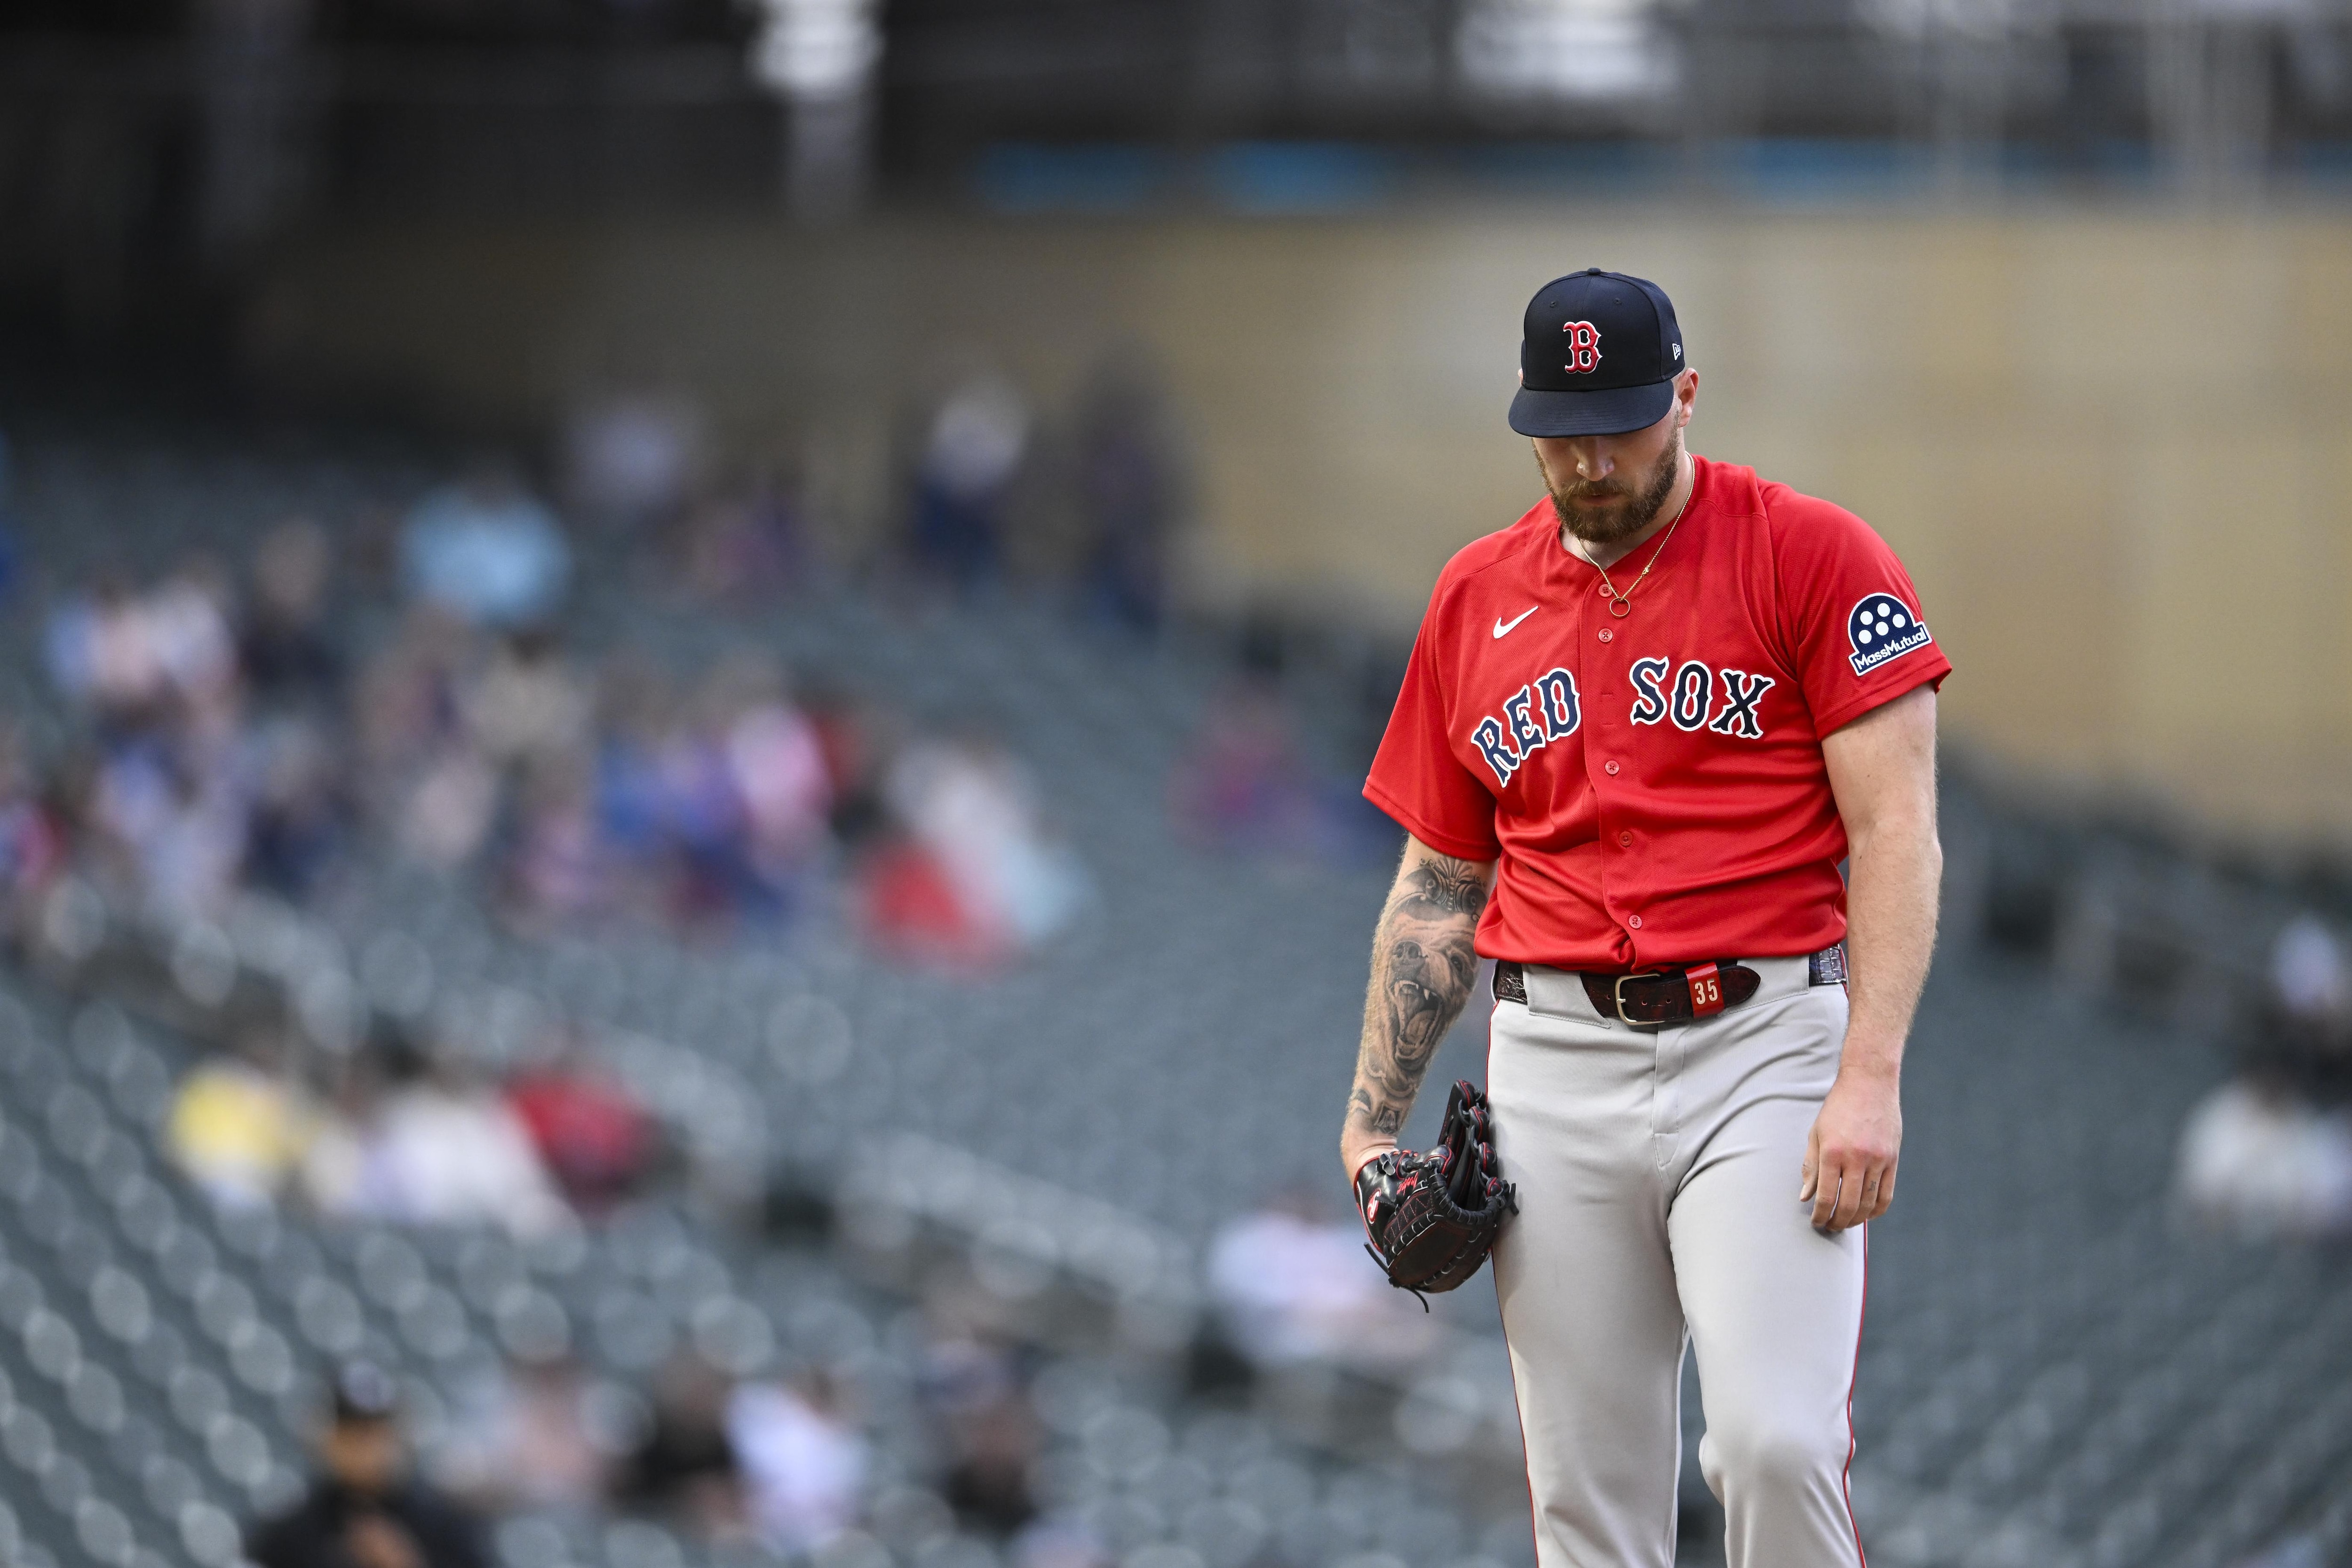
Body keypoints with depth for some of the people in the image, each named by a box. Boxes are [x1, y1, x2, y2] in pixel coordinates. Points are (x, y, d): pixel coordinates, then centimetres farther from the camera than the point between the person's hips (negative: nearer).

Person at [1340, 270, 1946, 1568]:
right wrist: (1371, 1122, 11)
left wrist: (1870, 1076, -17)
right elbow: (1439, 882, 20)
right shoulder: (1477, 598, 14)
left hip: (1764, 1039, -4)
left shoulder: (1813, 556, -1)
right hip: (1555, 1061, 4)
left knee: (1776, 1441, -19)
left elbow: (1896, 831, -6)